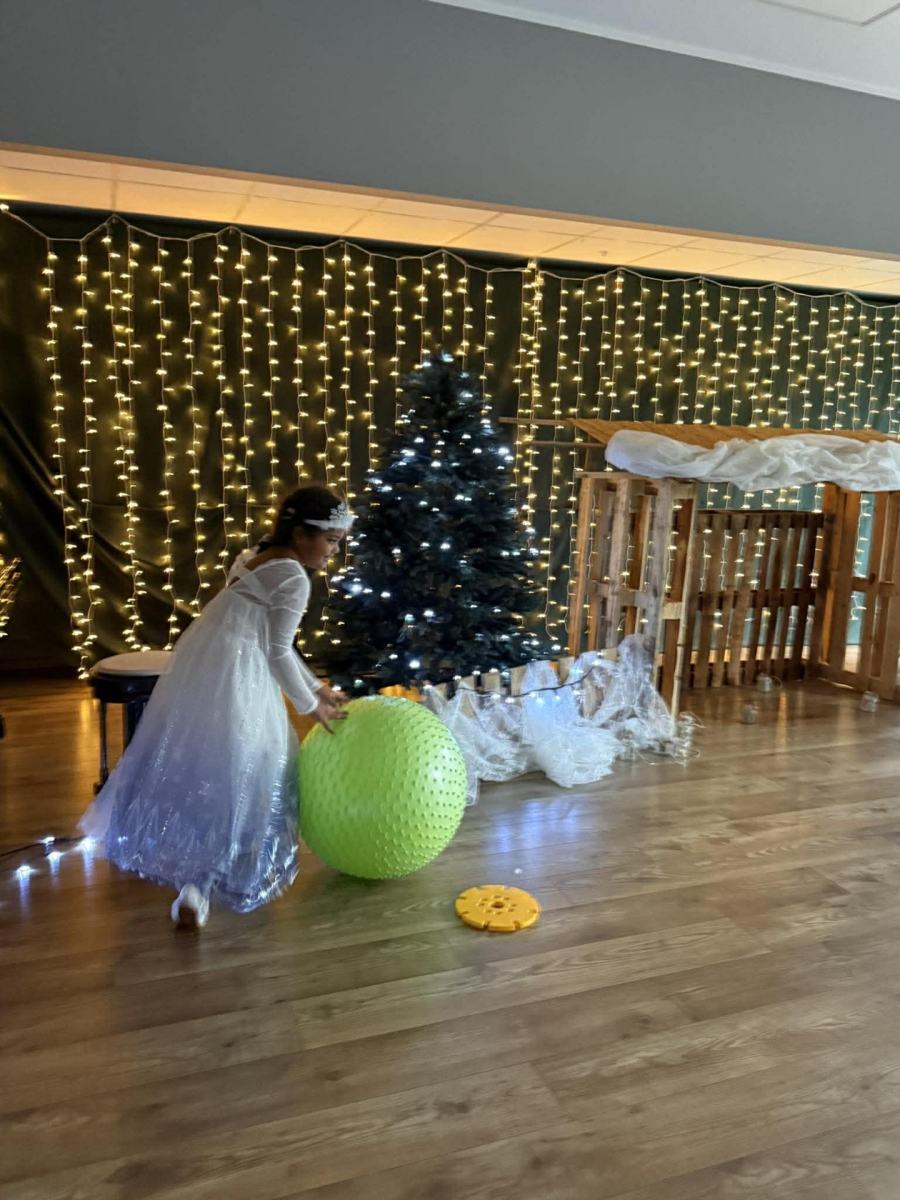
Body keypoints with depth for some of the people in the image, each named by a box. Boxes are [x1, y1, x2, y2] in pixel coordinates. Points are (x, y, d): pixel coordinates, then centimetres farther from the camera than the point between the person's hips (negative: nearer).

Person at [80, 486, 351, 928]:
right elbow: (278, 653, -12)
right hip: (234, 677, -9)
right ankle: (198, 884, 8)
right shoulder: (295, 578, -12)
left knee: (190, 759, 19)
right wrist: (310, 705, 2)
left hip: (198, 663, 10)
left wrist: (316, 687, 22)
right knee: (236, 770, 4)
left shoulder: (256, 557, 17)